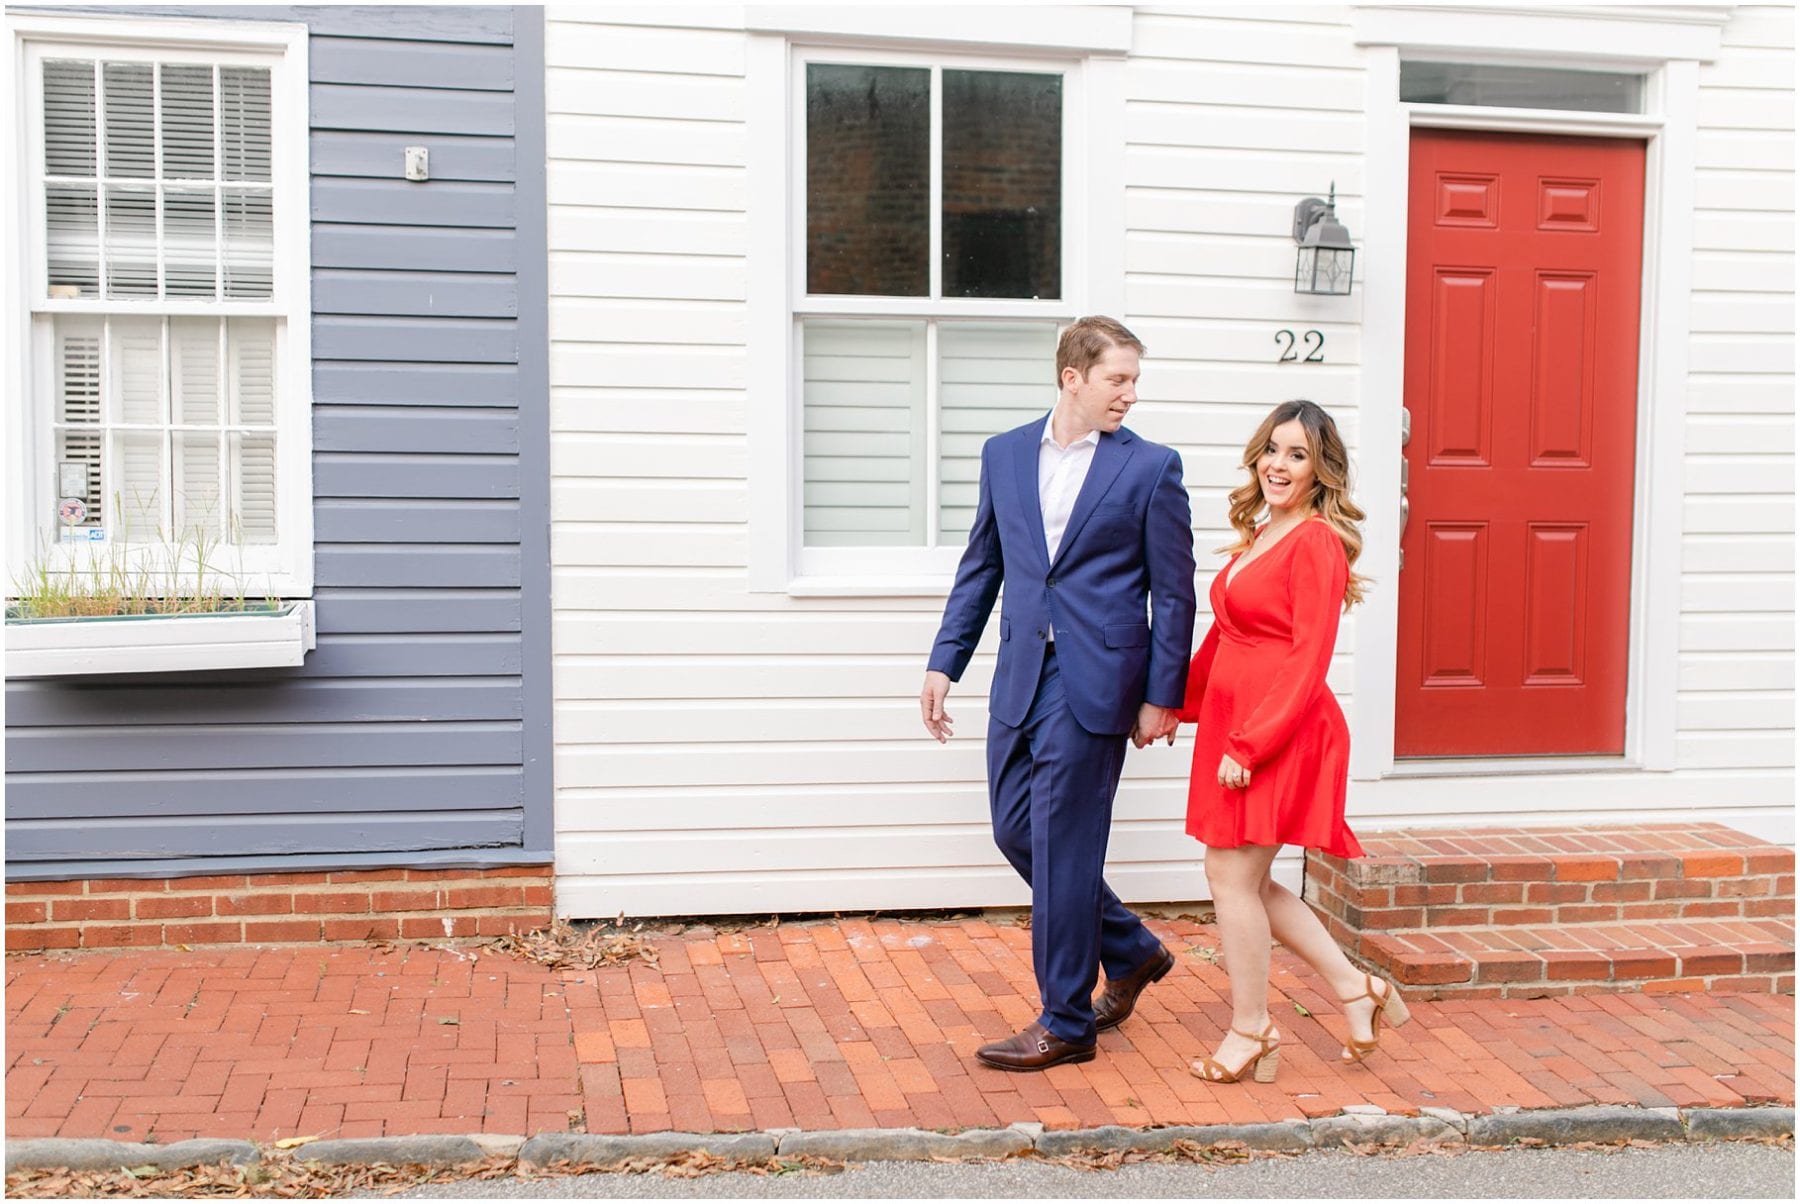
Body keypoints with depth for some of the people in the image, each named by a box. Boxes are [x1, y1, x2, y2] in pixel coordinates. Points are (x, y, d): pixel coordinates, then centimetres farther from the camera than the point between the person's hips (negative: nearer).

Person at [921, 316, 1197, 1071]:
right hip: (1021, 676, 5)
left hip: (1093, 683, -5)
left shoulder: (1150, 467, -3)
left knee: (1062, 845, -2)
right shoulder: (1004, 455, 9)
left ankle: (1066, 1023, 12)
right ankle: (1132, 952, 31)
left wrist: (1161, 697, -5)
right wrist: (944, 662, 9)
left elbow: (1173, 592, -2)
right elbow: (980, 568, 14)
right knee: (1015, 830, 10)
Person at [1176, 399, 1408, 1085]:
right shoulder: (1258, 536, 13)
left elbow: (1307, 660, -17)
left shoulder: (1316, 542, -13)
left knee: (1232, 874, -1)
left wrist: (1248, 744, -19)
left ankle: (1250, 1035, 14)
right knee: (1246, 880, 12)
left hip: (1282, 732, -9)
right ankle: (1356, 990, 25)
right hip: (1234, 724, 9)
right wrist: (1182, 704, 22)